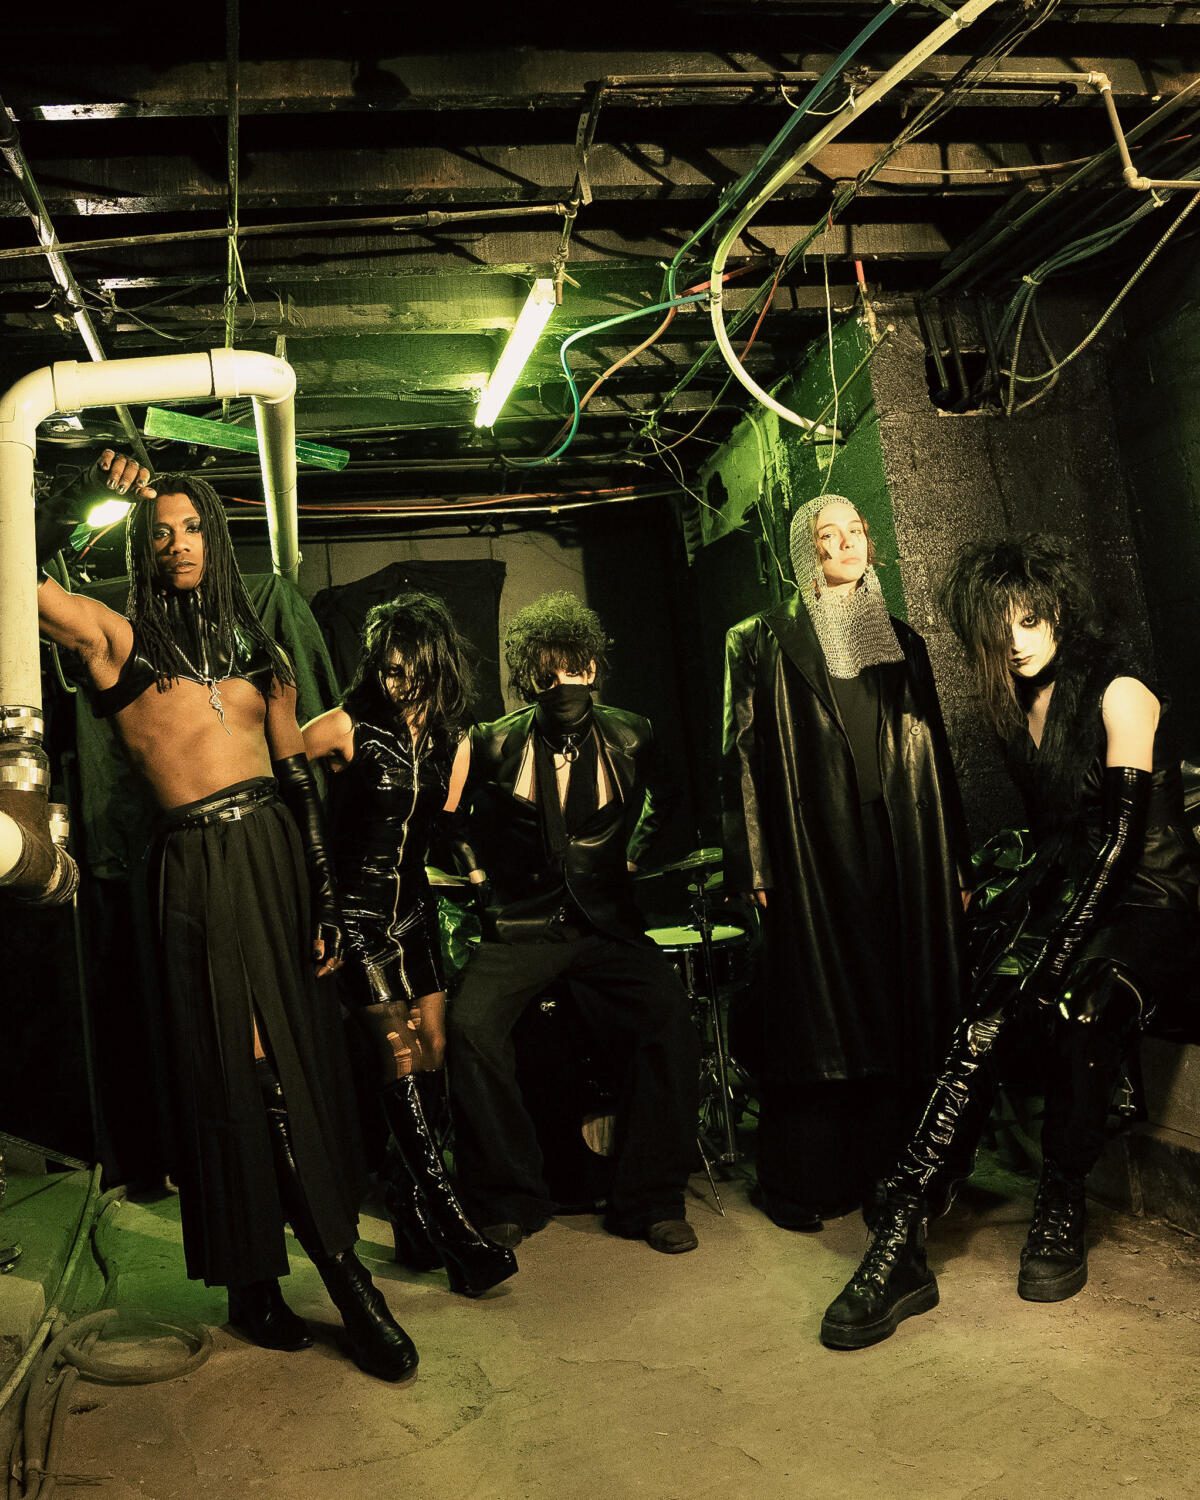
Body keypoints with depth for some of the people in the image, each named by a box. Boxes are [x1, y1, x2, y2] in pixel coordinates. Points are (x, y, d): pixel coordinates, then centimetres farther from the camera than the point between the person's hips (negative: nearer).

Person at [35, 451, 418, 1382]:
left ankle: (342, 1270, 21)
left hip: (280, 854, 4)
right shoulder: (117, 635, 6)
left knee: (306, 1063, 8)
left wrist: (327, 902, 7)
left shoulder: (256, 647, 15)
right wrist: (89, 493, -8)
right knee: (231, 1070, 1)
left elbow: (300, 781, 11)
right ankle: (252, 1279, 16)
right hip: (198, 870, -4)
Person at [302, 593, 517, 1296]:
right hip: (360, 908, -5)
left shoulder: (453, 743, 7)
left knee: (433, 1053, 2)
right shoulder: (348, 726, -9)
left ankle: (412, 1217, 17)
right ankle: (452, 1227, -4)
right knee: (399, 1056, -9)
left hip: (416, 909, 5)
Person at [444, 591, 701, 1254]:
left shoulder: (629, 738, 4)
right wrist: (477, 865, 8)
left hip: (606, 923, 1)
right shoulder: (495, 744, 1)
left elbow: (662, 802, 25)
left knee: (670, 1014, -25)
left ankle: (652, 1199, -7)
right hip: (520, 926, 0)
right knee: (470, 1025, -27)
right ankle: (507, 1201, -5)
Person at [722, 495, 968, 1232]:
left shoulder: (903, 641, 16)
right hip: (815, 849, -4)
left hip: (902, 850, 4)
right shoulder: (766, 643, 4)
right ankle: (802, 1183, 9)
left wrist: (956, 858, 9)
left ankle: (895, 1170, 16)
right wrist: (755, 864, -10)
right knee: (818, 1010, -2)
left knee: (905, 1003, 4)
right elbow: (744, 753, -2)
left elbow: (939, 753, 15)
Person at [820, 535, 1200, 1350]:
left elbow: (1124, 832, -17)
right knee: (989, 1014, -22)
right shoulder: (1022, 709, 13)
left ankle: (1061, 1213, -17)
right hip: (1066, 893, 5)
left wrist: (1059, 949, -24)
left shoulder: (1120, 695, -9)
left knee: (1079, 1000, -35)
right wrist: (1010, 892, 0)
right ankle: (903, 1236, -29)